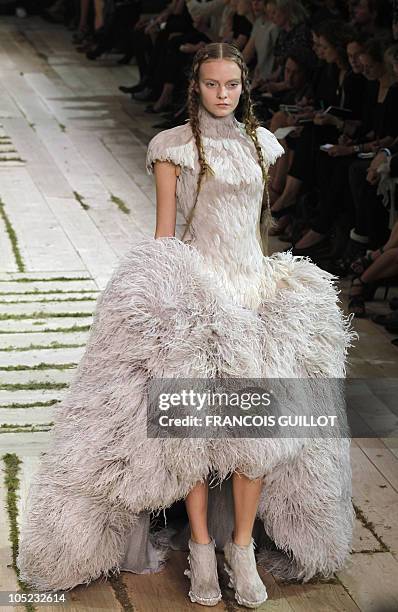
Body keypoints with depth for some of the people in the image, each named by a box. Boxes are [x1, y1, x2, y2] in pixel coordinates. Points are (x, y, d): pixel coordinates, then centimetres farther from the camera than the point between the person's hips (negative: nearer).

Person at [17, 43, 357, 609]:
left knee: (256, 428, -3)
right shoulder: (174, 146, 0)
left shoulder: (259, 141, 13)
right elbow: (164, 232, -1)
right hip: (194, 292, -4)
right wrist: (162, 291, -7)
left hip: (256, 289, 4)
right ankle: (201, 551, 5)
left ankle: (243, 550, 6)